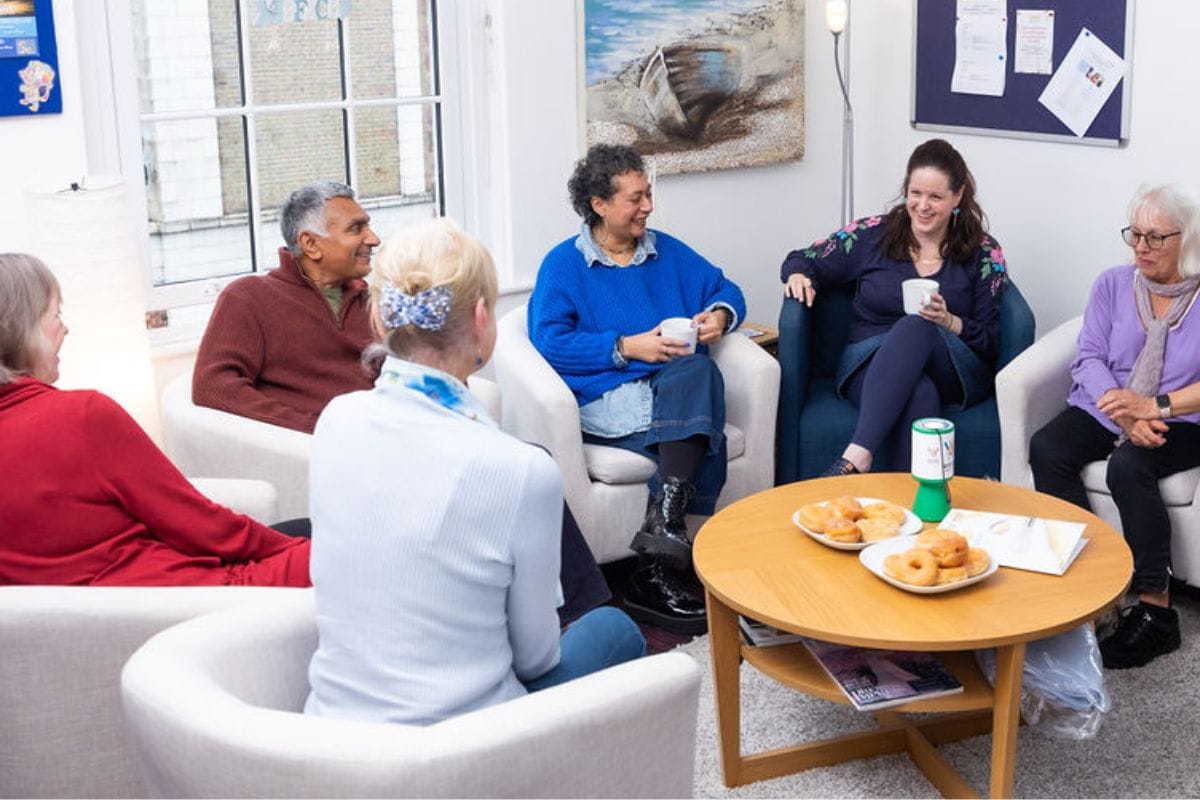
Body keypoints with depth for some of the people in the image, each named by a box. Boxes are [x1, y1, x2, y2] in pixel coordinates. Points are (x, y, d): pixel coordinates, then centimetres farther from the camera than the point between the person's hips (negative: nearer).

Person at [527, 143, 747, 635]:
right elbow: (548, 342, -6)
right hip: (603, 399, -4)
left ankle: (663, 521, -35)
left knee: (695, 369, -33)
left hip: (675, 390, 4)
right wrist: (628, 347, -10)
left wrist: (720, 315, 1)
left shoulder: (666, 252, 21)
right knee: (699, 447, -31)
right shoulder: (563, 264, 6)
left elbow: (724, 289, 25)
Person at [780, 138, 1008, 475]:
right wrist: (799, 276, -7)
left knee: (916, 326, -38)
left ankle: (856, 458, -49)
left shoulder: (983, 253, 7)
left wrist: (949, 321, -15)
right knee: (918, 396, -39)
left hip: (954, 374, 0)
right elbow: (804, 260, 17)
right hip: (870, 364, 0)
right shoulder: (872, 234, 9)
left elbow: (991, 342, 5)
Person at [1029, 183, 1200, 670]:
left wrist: (1153, 406, -24)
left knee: (1129, 465, -35)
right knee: (1046, 449, -26)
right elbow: (1089, 358, 0)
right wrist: (1124, 413, -18)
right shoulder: (1113, 285, 9)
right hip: (1106, 409, 4)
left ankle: (1154, 611, -28)